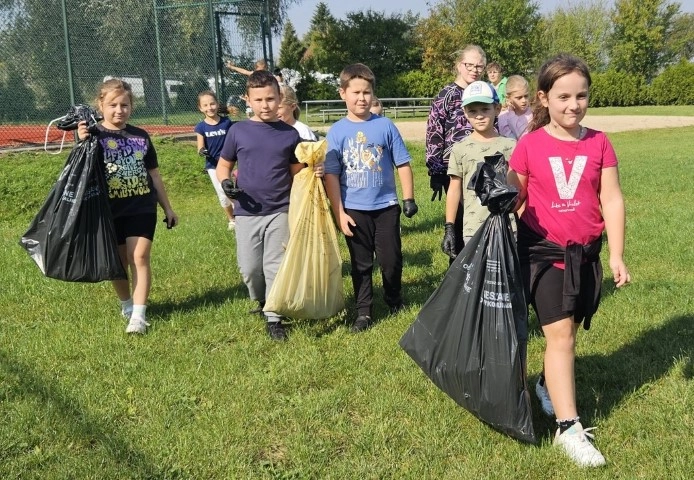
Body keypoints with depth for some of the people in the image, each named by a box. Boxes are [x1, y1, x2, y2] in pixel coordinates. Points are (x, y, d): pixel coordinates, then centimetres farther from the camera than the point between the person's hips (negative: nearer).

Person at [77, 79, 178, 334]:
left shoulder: (140, 136, 6)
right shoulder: (94, 136, -3)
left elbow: (154, 174, 14)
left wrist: (167, 208, 16)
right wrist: (82, 144, -31)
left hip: (142, 208, 1)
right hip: (111, 212, -1)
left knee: (139, 257, -9)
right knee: (119, 262, 10)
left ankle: (139, 314, -7)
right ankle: (126, 304, 32)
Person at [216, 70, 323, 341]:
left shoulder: (290, 134, 1)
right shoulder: (238, 131, -1)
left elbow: (296, 173, 8)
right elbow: (223, 166, 8)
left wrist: (314, 173, -13)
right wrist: (226, 183, -13)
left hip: (280, 212, 0)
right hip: (247, 213, 1)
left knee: (276, 267, 4)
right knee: (249, 268, 8)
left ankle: (273, 318, 16)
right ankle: (261, 301, 37)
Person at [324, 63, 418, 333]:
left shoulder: (385, 126, -5)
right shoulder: (337, 132, -5)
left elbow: (402, 164, 1)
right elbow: (331, 175, -5)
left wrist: (409, 199, 0)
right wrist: (339, 213, -8)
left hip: (386, 206, 0)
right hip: (354, 210, 0)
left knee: (391, 260, 10)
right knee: (361, 264, 11)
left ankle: (395, 302, 33)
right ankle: (363, 312, 22)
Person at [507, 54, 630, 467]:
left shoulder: (599, 143, -1)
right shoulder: (530, 145, -6)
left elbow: (612, 200, -1)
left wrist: (617, 254, -3)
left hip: (586, 253, 3)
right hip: (543, 251, -3)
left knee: (568, 330, 13)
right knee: (560, 334, -6)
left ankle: (548, 385, 39)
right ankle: (570, 427, -2)